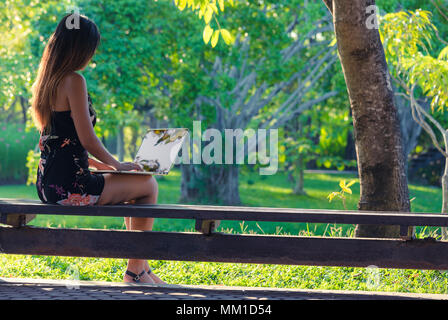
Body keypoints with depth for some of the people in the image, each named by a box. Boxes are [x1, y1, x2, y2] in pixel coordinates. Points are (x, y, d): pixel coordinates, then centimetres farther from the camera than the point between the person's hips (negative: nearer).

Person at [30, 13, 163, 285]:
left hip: (48, 185, 10)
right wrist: (116, 164, 0)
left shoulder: (46, 80, 13)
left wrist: (102, 165, 20)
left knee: (130, 182, 27)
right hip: (70, 186, -9)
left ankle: (142, 268, 33)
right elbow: (87, 139, -18)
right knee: (148, 185, 8)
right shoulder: (74, 80, -16)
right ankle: (135, 270, 15)